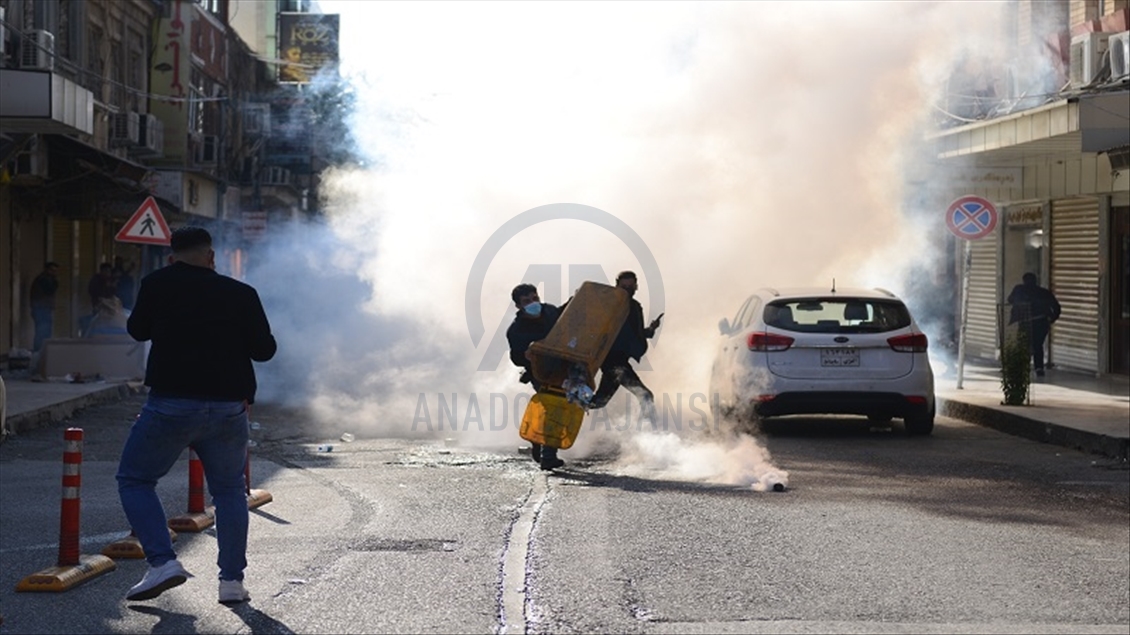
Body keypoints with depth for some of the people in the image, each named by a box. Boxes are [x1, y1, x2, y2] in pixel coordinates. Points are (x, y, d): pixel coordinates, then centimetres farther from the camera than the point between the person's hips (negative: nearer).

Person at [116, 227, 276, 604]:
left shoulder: (158, 284, 1)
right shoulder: (242, 294, 5)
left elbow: (138, 330, 16)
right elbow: (265, 350, 7)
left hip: (172, 403, -2)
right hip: (229, 406, 3)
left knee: (135, 481, 10)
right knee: (229, 490, 17)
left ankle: (163, 562, -7)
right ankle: (232, 579, 9)